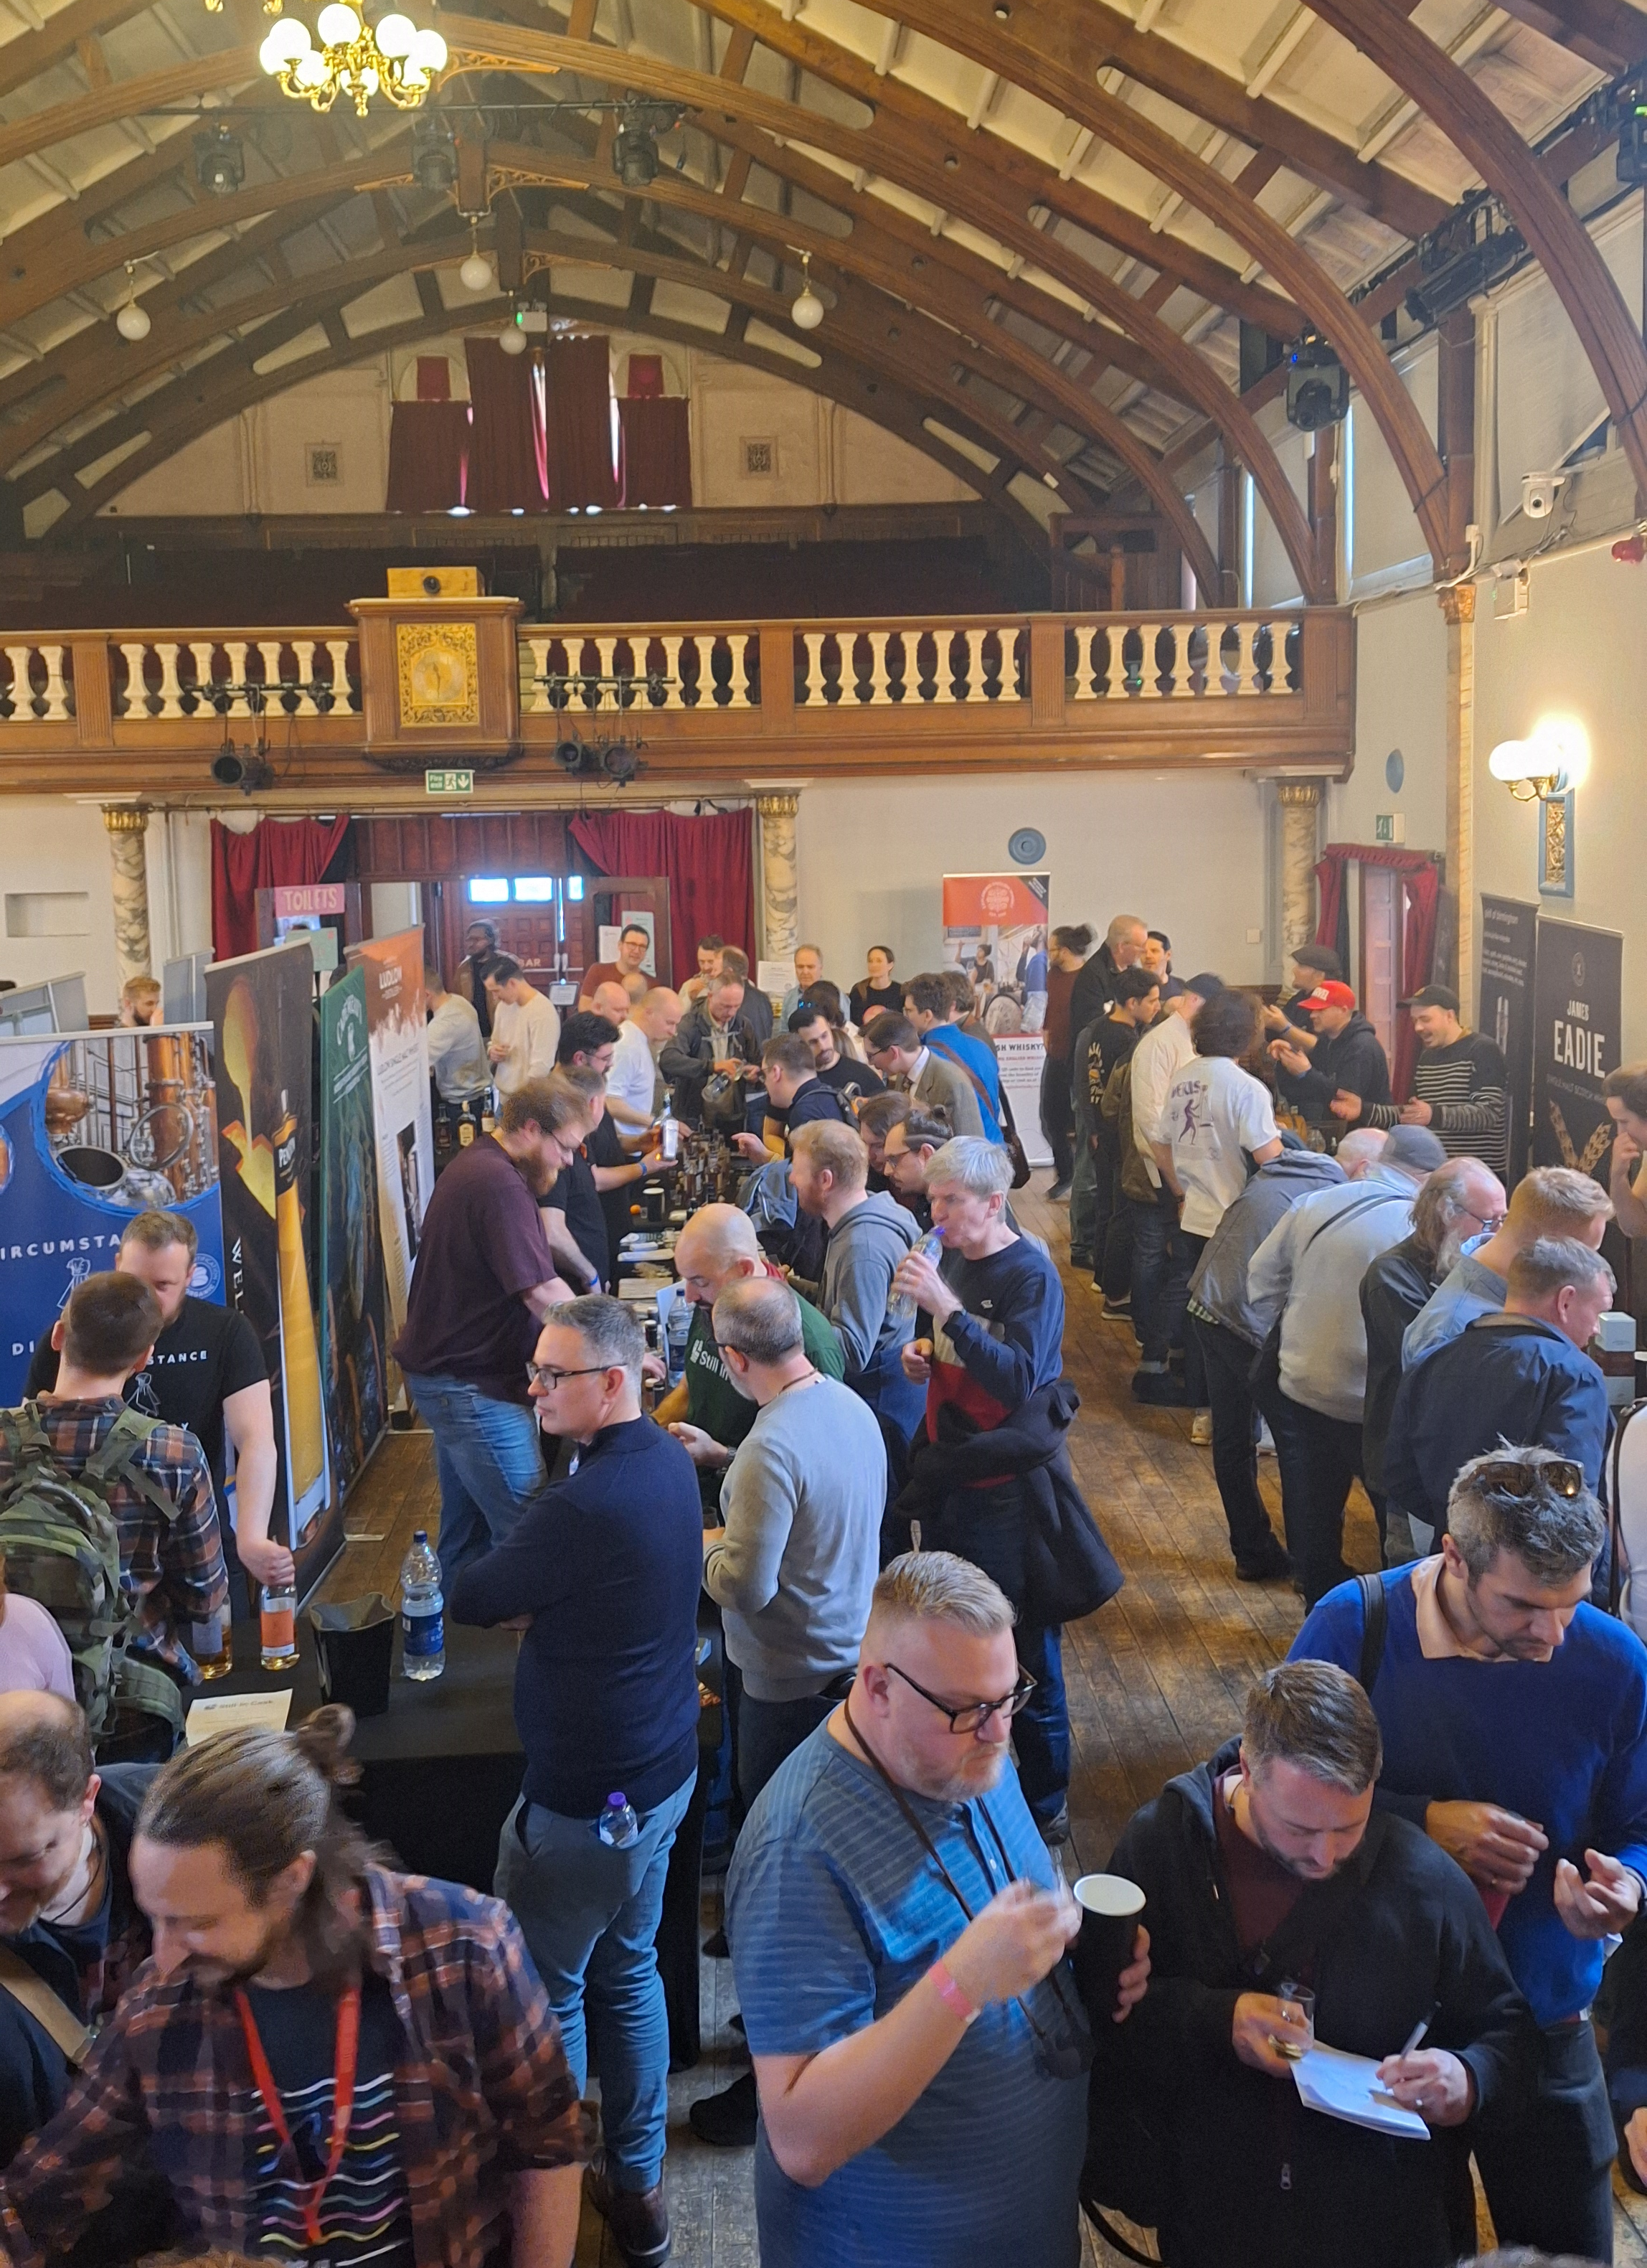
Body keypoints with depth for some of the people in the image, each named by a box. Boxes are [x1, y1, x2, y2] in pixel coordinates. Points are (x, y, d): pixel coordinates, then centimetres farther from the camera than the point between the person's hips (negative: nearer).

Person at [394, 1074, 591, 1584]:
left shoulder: (476, 1164, 12)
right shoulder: (499, 1184, -23)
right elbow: (543, 1294, -27)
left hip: (445, 1373, 11)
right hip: (472, 1384, -11)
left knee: (466, 1527, 20)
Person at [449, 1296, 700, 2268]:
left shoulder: (584, 1505, -28)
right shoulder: (670, 1461, 0)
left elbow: (471, 1601, -16)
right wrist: (538, 1590, -3)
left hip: (586, 1799, -9)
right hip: (664, 1771, 9)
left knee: (545, 1995, 8)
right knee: (630, 1970, 20)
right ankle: (637, 2187, 33)